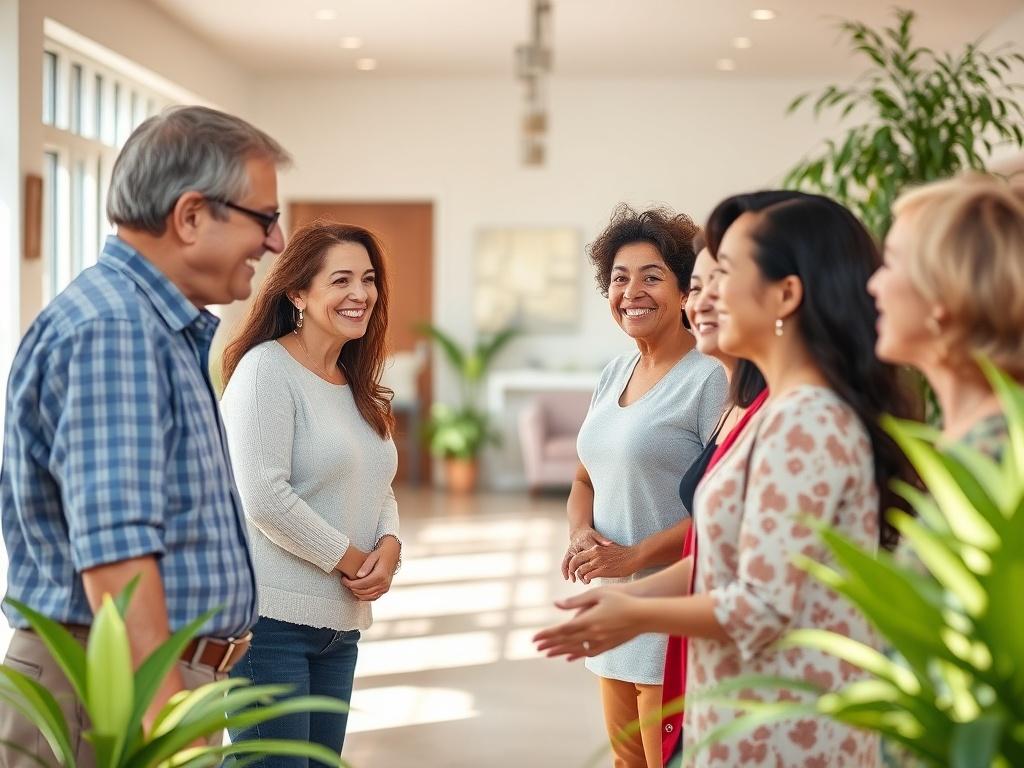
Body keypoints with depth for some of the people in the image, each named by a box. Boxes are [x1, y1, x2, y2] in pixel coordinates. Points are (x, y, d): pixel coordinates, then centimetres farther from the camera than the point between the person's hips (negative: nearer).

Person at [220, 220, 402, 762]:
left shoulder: (358, 384, 15)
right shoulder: (266, 367, -11)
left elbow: (378, 490, 18)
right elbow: (263, 498, -19)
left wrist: (389, 547, -3)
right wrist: (352, 559, -12)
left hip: (341, 623, 8)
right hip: (272, 615, -8)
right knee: (272, 759, -5)